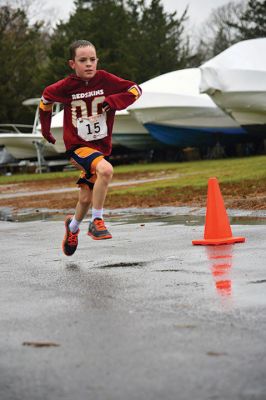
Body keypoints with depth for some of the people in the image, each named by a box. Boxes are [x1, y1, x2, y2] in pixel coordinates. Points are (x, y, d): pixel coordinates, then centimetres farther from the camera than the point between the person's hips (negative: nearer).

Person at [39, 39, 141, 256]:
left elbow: (135, 90, -2)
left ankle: (73, 226, 46)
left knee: (86, 199, 13)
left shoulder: (105, 79, -8)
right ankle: (97, 222, -21)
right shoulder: (66, 86, -11)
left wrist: (112, 101, -18)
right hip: (77, 146, -4)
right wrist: (46, 131, 17)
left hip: (101, 145, 4)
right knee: (105, 169, -33)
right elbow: (46, 98, 10)